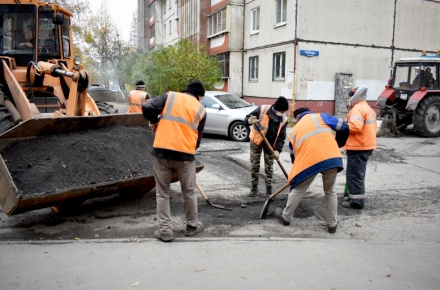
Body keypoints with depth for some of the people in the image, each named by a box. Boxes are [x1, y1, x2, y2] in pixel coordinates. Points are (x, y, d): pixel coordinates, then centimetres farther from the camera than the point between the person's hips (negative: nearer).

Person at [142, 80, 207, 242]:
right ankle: (192, 225, 32)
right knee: (189, 193, 18)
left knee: (162, 193, 12)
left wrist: (155, 122, 15)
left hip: (162, 151, 0)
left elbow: (147, 108, -3)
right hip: (185, 155, 0)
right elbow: (197, 140, 11)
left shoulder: (170, 96, 9)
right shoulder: (201, 110, 10)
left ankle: (165, 230, 14)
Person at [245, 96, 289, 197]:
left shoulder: (284, 119, -13)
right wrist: (249, 120, -44)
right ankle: (254, 188, 16)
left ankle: (269, 188, 21)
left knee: (269, 167, 8)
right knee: (254, 165, 3)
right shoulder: (262, 109, -23)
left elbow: (281, 137, -12)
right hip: (256, 141, -2)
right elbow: (246, 118, -19)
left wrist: (277, 150, -26)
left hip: (270, 144, 2)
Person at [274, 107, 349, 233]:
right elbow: (344, 127, 9)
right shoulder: (321, 116, 18)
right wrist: (338, 145, 26)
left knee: (297, 190, 20)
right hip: (332, 158, 1)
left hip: (310, 161, 0)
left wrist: (295, 173, 40)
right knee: (330, 192, 21)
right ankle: (332, 224, 27)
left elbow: (294, 154, 26)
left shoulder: (294, 130, 23)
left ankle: (286, 217, 35)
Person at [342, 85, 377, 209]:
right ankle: (355, 196, 28)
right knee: (358, 174, 19)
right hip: (365, 145, 11)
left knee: (354, 175, -5)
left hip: (358, 147, -11)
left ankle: (357, 201, -1)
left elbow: (355, 127, -29)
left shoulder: (358, 108, -16)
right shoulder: (367, 107, 18)